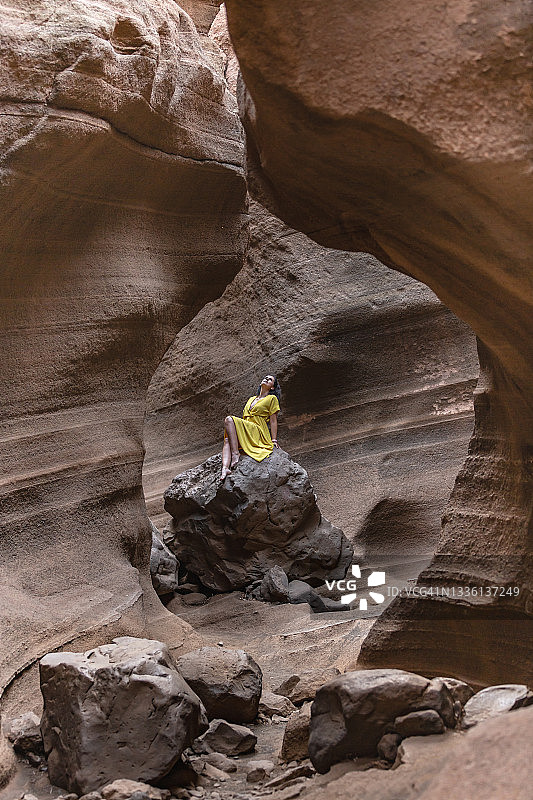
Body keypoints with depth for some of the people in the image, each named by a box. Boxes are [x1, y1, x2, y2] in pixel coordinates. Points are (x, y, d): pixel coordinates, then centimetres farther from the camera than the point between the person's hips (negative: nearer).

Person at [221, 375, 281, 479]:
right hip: (245, 432, 6)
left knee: (229, 420, -28)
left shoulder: (272, 398, 10)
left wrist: (274, 440, -5)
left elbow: (273, 420, 3)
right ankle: (225, 468, -47)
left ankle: (235, 455, -36)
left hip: (258, 432, -6)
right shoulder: (251, 398, 30)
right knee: (227, 441, -28)